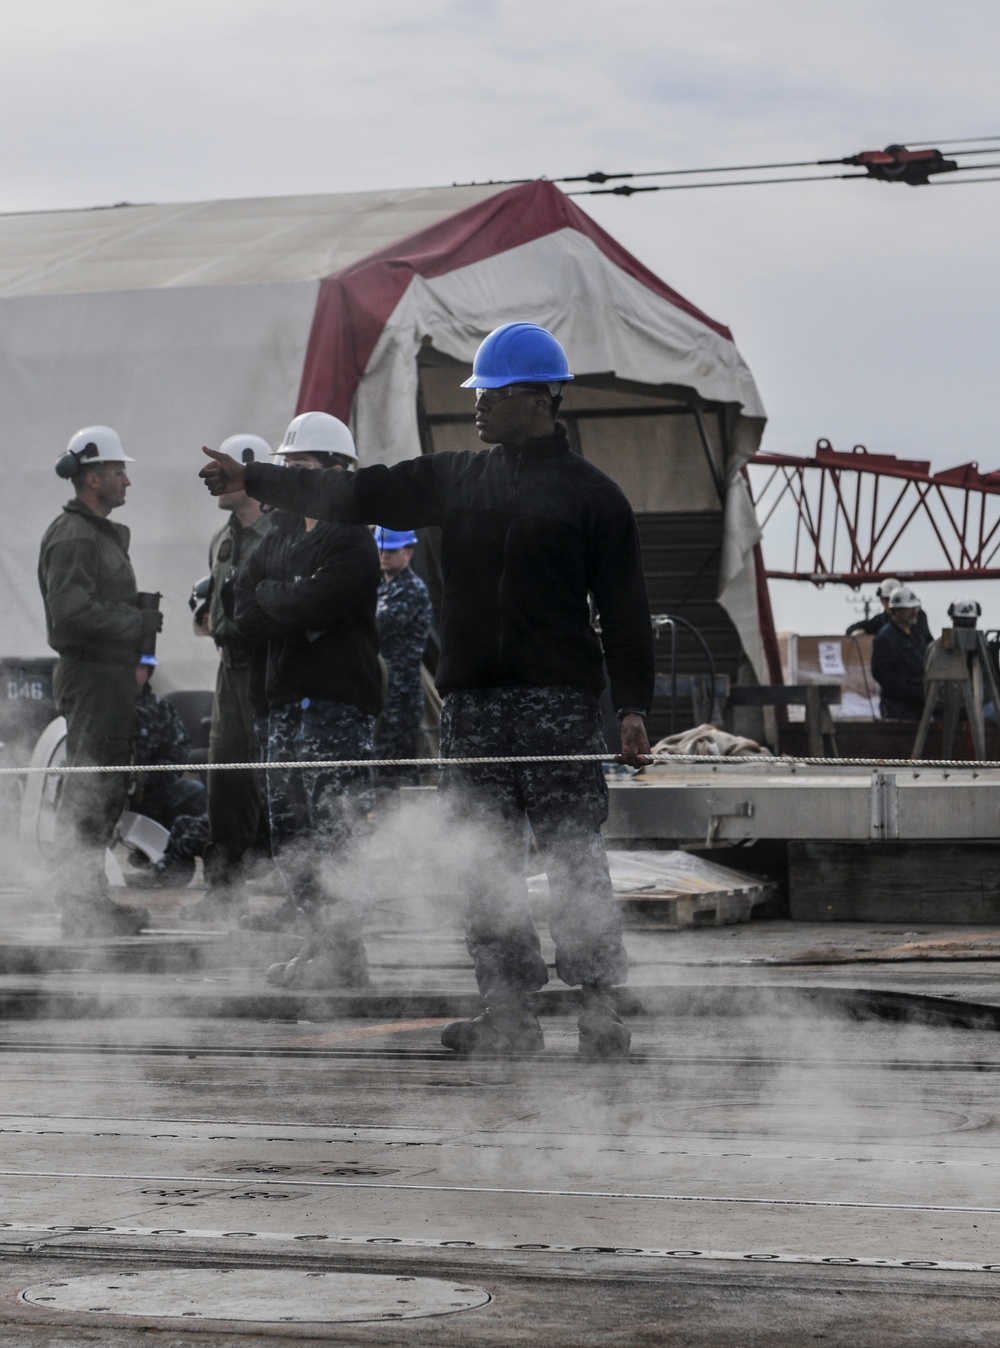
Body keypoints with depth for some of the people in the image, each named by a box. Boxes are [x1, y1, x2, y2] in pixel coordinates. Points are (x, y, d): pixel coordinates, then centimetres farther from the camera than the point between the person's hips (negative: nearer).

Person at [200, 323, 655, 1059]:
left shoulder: (592, 493, 2)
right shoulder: (456, 479, 15)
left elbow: (625, 608, -1)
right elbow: (362, 494, 17)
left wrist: (634, 706, -7)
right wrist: (251, 479, 16)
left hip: (559, 696, -5)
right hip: (473, 699, 5)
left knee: (575, 855, -7)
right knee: (488, 860, 3)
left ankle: (601, 1005, -4)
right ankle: (508, 1010, 7)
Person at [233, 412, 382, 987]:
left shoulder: (353, 541, -9)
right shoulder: (282, 535, 17)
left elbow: (311, 603, -21)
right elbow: (247, 610, 11)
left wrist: (269, 595, -3)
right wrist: (291, 612, -7)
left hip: (338, 703, -9)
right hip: (288, 698, 9)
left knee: (333, 831, -11)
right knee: (290, 830, 11)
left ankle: (343, 952, -9)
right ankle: (319, 937, 19)